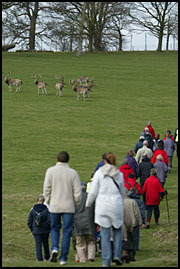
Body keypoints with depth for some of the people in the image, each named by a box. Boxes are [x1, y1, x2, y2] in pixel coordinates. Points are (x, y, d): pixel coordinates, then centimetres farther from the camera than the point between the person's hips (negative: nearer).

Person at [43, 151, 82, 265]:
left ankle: (54, 248, -7)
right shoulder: (73, 173, -5)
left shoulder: (50, 171, -4)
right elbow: (77, 192, -5)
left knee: (54, 228, 18)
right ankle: (63, 258, 4)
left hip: (54, 206, 1)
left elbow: (47, 189, -2)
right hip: (68, 207, -1)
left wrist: (48, 202, 12)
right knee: (67, 231, 6)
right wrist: (76, 203, 11)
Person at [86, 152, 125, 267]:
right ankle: (117, 255, 7)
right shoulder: (119, 174, 4)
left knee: (105, 234, 2)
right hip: (116, 206, 1)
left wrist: (88, 204, 14)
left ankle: (106, 261, 2)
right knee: (117, 230, 19)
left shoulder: (99, 173, -3)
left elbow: (93, 192, -2)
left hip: (102, 206, -1)